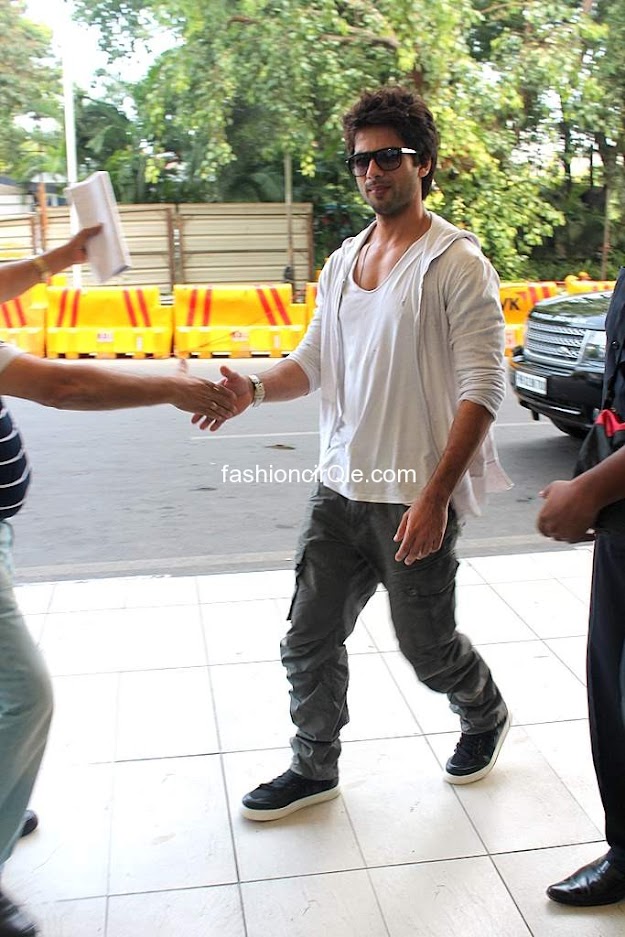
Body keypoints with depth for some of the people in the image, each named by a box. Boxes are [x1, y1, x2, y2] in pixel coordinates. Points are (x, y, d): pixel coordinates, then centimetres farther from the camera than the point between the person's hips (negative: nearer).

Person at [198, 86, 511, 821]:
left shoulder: (457, 263, -10)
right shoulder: (343, 262, 11)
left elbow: (482, 390, -15)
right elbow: (314, 362, 12)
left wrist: (435, 496, -20)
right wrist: (254, 389, -10)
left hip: (415, 499, -6)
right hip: (341, 488, 6)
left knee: (426, 646, 11)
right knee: (309, 641, 9)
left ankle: (485, 717, 42)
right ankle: (314, 767, 30)